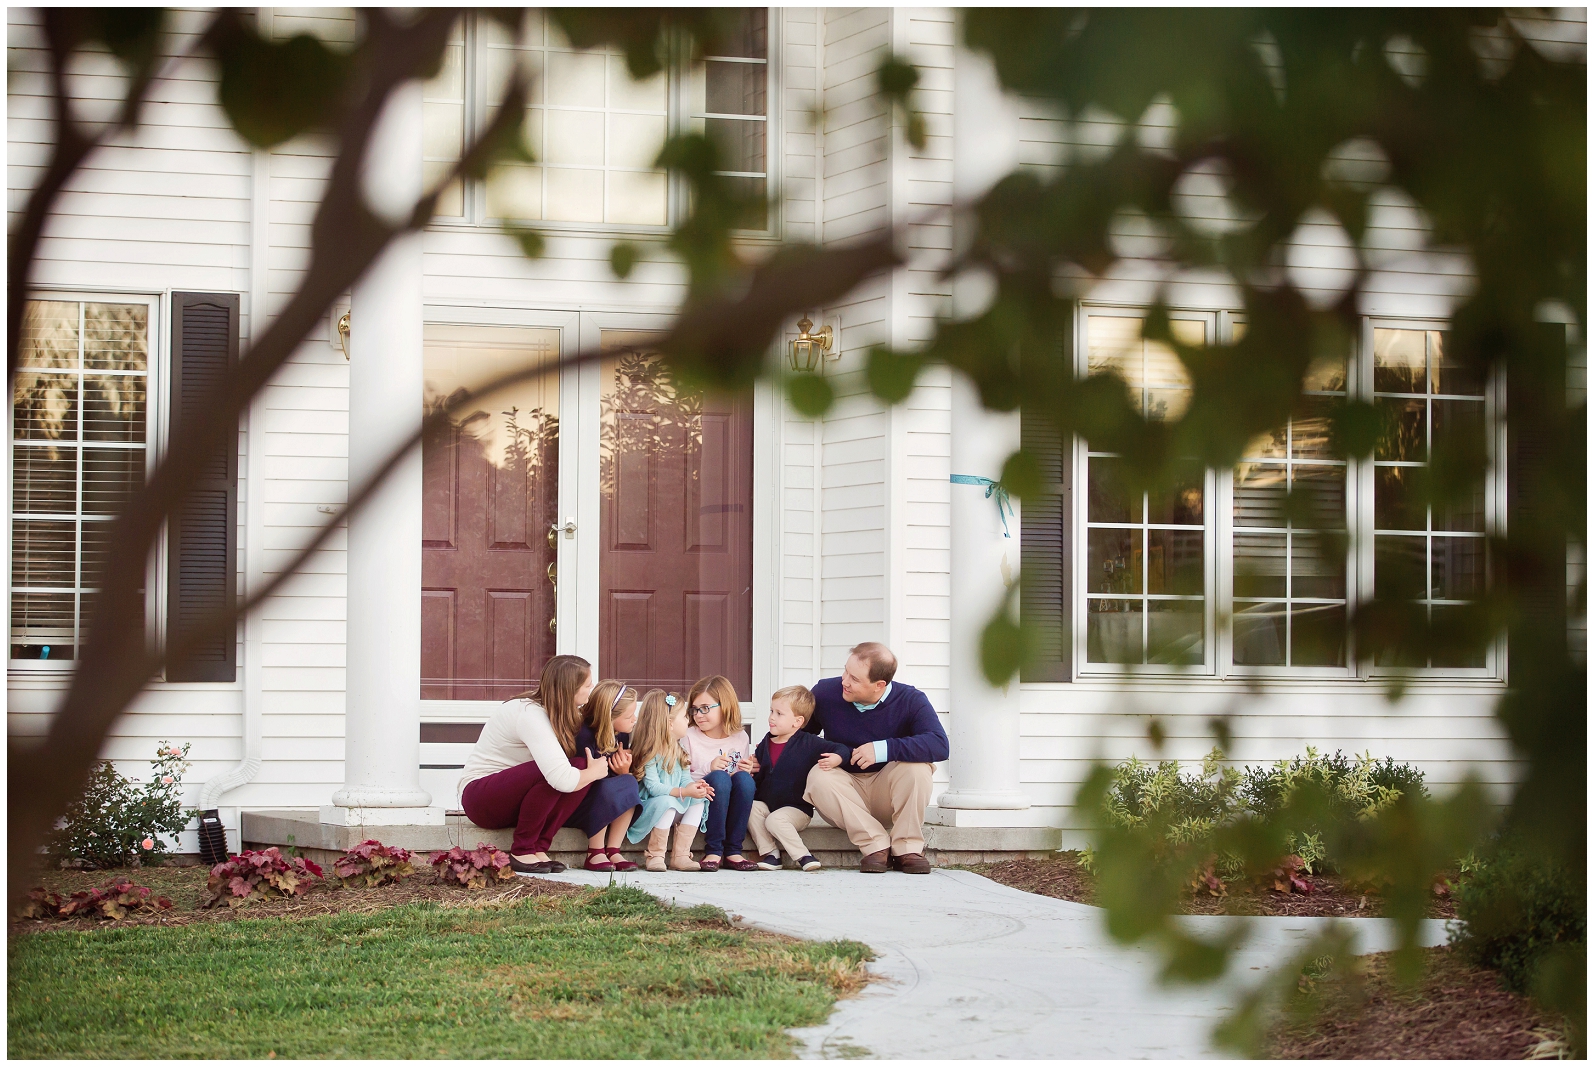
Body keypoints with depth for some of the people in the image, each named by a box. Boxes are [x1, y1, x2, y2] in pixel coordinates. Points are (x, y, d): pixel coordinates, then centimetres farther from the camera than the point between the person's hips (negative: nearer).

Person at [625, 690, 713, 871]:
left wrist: (695, 787, -17)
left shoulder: (679, 752, 11)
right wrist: (683, 792, -32)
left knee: (697, 801, -8)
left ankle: (680, 856, -12)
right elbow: (653, 787, -25)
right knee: (666, 802, -35)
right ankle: (655, 855, -22)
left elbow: (685, 780, 7)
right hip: (648, 807, -9)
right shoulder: (650, 753, -17)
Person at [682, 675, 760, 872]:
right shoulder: (689, 737, -2)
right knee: (720, 777, -32)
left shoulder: (740, 739, 7)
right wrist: (707, 769, -21)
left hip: (731, 808, 3)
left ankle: (734, 851, -22)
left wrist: (747, 772, -8)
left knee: (744, 778, -28)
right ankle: (713, 851, -26)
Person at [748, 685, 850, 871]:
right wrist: (750, 770, -3)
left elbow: (840, 749, -9)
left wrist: (836, 759, -31)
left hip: (797, 808, -5)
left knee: (775, 820, -32)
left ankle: (803, 856, -20)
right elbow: (758, 777, 18)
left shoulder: (808, 744, -5)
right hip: (766, 804, 5)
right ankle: (769, 853, -17)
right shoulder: (765, 744, 10)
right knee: (751, 808, -24)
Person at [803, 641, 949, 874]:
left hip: (886, 789, -1)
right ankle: (877, 846, -26)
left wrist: (883, 749, -37)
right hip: (845, 789, 1)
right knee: (818, 777, -31)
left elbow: (939, 745, -30)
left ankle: (907, 848, -19)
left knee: (916, 766, -32)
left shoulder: (910, 701, -14)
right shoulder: (825, 693, -8)